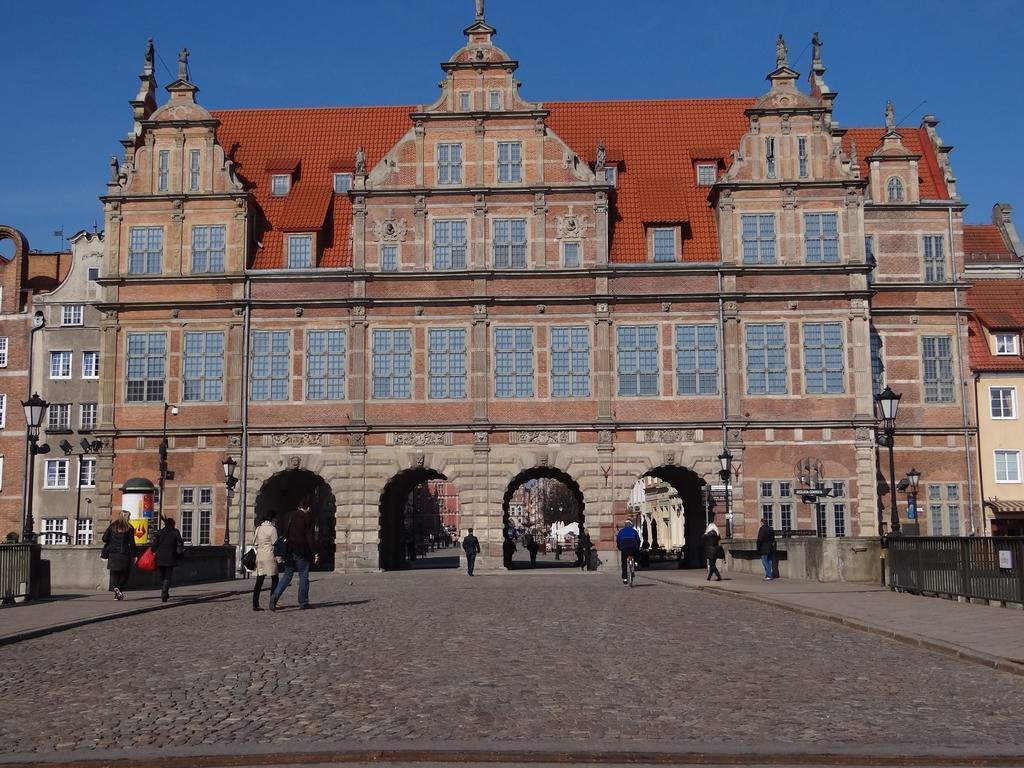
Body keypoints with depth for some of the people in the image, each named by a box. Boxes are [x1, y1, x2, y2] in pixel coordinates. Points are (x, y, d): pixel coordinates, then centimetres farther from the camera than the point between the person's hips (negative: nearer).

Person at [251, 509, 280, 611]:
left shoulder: (258, 528, 10)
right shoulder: (272, 529, -9)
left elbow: (254, 543, 14)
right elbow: (275, 544, -9)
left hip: (259, 556, 7)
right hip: (269, 556, -7)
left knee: (259, 581, 6)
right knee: (275, 580, 4)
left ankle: (255, 604, 3)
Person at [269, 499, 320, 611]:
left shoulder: (291, 516, 9)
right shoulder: (308, 518, -7)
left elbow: (285, 534, 11)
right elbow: (309, 537, -12)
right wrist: (315, 553, -10)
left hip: (289, 550, 5)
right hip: (302, 551, -5)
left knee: (287, 575, 11)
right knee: (303, 576, 6)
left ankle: (275, 596, -8)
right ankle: (303, 602, 8)